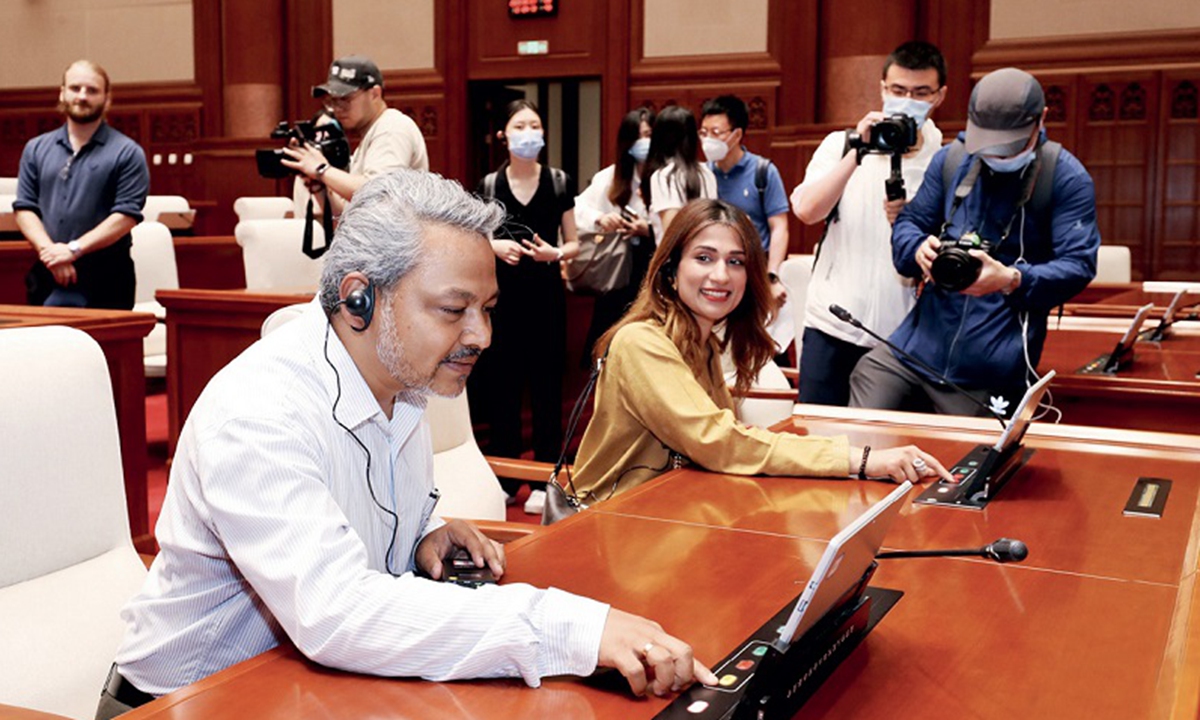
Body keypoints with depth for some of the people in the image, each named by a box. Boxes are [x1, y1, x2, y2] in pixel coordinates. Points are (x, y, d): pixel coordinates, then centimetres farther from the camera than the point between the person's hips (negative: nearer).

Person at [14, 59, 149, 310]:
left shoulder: (127, 153, -1)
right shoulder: (36, 149, 14)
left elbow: (127, 215, -9)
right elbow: (24, 208, 8)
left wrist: (74, 249, -15)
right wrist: (48, 250, -10)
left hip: (105, 279, -4)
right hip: (47, 274, 4)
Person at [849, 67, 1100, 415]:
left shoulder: (1067, 178, -4)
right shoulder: (951, 158, 9)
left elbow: (1078, 264, -8)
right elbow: (909, 223, 14)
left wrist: (1012, 280, -27)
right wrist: (919, 250, -12)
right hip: (918, 346, 4)